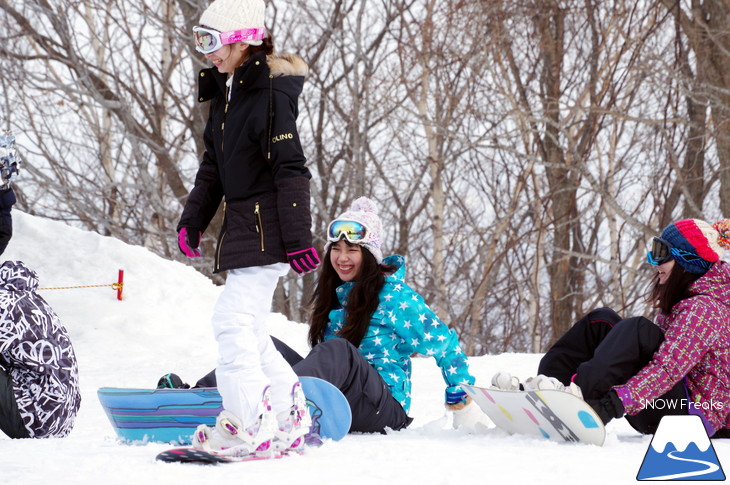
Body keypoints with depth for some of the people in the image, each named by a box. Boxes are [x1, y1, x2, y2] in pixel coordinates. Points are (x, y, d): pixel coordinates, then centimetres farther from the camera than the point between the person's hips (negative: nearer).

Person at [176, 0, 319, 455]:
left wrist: (298, 238, -20)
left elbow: (291, 170, -18)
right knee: (249, 328, 11)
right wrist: (193, 219, 15)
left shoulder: (271, 93, -15)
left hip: (268, 228, -10)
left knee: (233, 318, -15)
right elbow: (213, 165, 21)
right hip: (242, 226, 10)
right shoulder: (227, 92, 13)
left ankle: (249, 425, -16)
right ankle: (290, 418, 18)